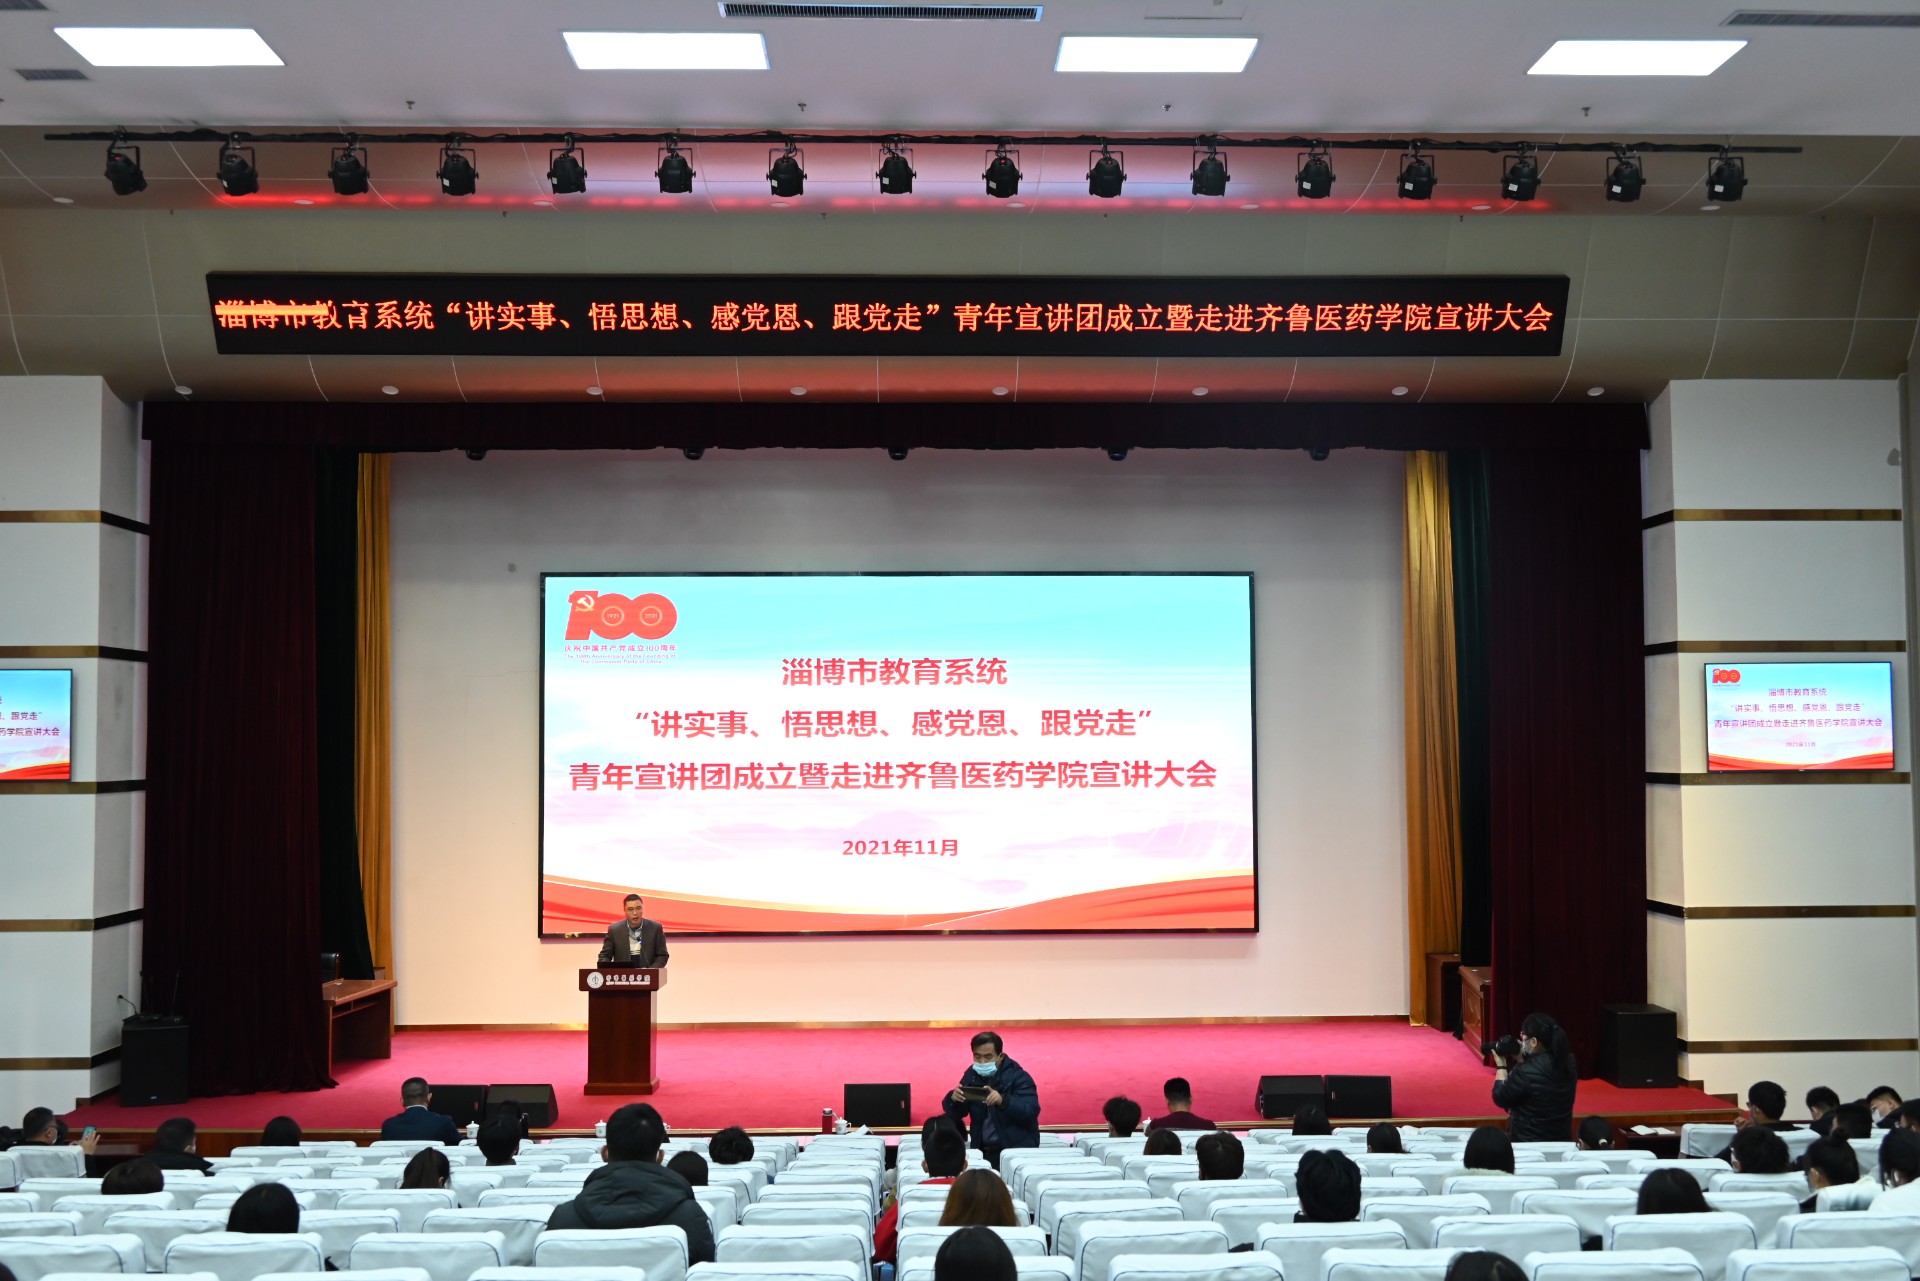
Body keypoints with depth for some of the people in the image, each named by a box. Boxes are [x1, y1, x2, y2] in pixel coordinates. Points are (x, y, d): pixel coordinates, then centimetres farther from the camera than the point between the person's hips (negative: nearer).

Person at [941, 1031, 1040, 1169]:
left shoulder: (1018, 1077, -8)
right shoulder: (971, 1075, 6)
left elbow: (1030, 1113, -19)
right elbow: (955, 1114, 9)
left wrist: (1003, 1101, -34)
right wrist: (953, 1099, -13)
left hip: (1016, 1151, -4)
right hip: (982, 1151, 5)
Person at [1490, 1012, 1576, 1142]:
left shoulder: (1525, 1071, -27)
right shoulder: (1568, 1062, -5)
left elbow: (1500, 1099, -11)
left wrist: (1501, 1065, -1)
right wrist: (1521, 1060, 8)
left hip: (1526, 1143, -7)